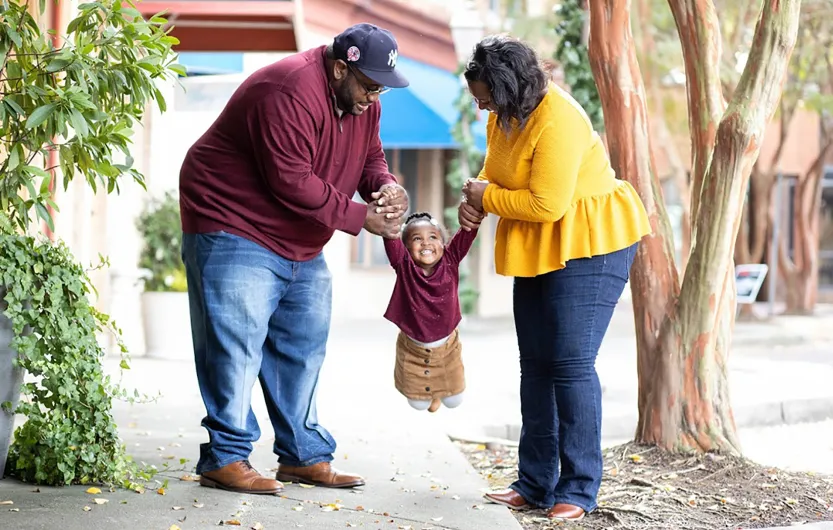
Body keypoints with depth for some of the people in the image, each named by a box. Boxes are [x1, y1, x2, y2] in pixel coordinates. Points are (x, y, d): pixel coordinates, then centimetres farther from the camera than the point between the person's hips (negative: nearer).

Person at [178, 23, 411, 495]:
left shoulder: (363, 102, 3)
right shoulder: (291, 94, -28)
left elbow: (370, 156, 12)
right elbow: (291, 183, -29)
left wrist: (386, 186, -12)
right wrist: (359, 218, -24)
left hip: (300, 245, 10)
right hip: (234, 228, -10)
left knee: (304, 348, 11)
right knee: (235, 345, -10)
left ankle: (304, 456, 19)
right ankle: (225, 459, -4)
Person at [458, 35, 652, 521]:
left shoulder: (557, 122, -25)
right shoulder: (504, 117, 3)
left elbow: (547, 204, -28)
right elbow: (495, 174, 15)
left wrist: (488, 198, -15)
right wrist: (476, 201, -7)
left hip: (590, 246, -10)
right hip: (538, 252, 10)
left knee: (571, 362, -13)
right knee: (535, 363, 10)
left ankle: (579, 490, -5)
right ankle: (536, 484, 17)